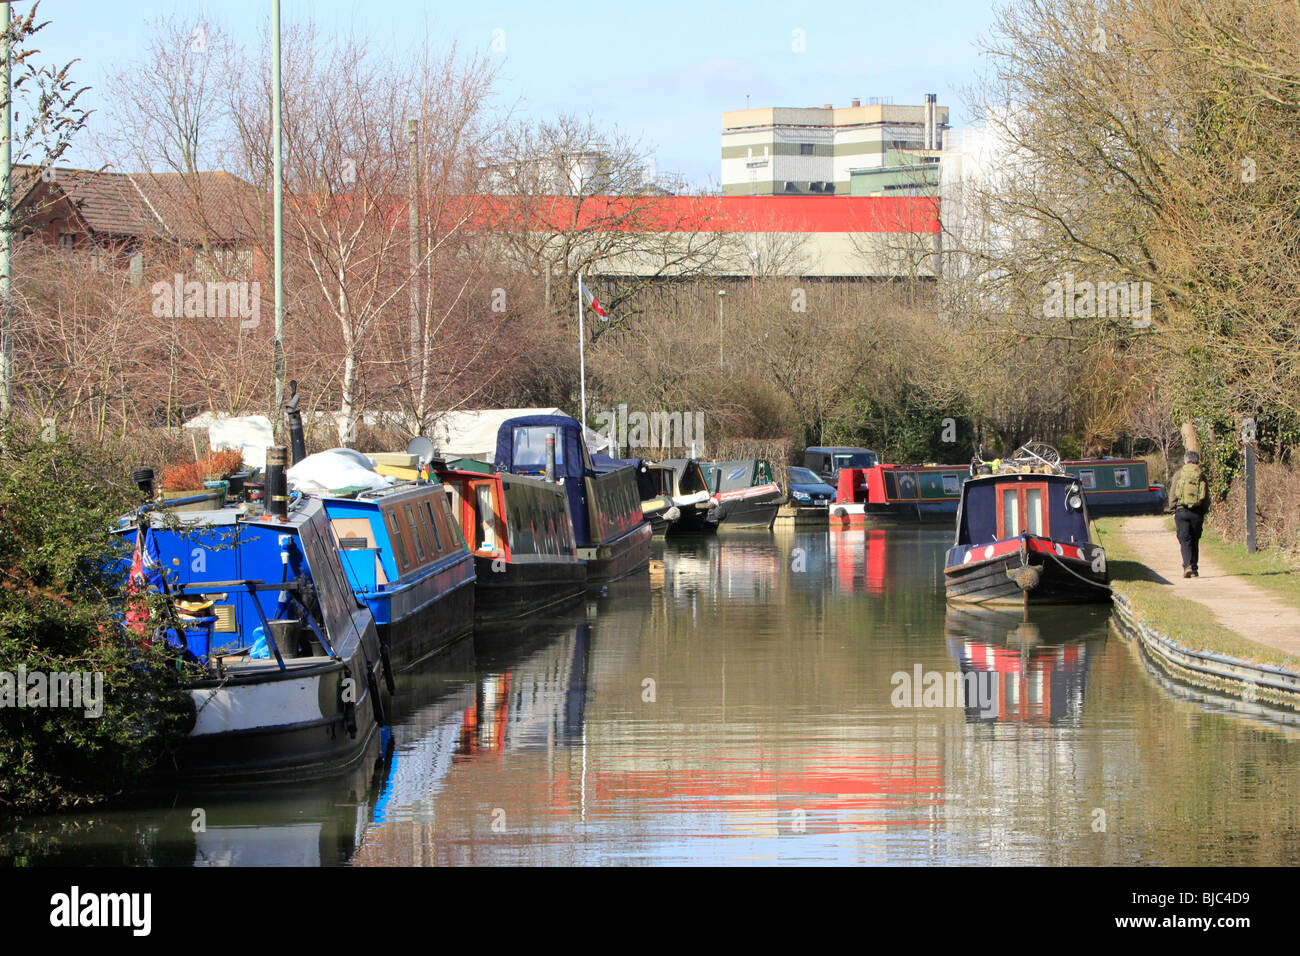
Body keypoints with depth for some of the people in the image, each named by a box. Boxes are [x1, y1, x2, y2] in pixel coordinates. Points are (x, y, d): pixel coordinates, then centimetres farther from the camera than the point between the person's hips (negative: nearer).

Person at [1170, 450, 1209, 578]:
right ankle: (1194, 568, 14)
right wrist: (1203, 512, 15)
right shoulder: (1201, 475, 6)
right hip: (1197, 512, 2)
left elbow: (1173, 495, 1)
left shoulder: (1179, 474, 3)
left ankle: (1188, 566, -19)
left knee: (1185, 540, -3)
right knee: (1195, 541, 12)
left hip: (1181, 510, -2)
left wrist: (1174, 511, 8)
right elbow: (1207, 497, 7)